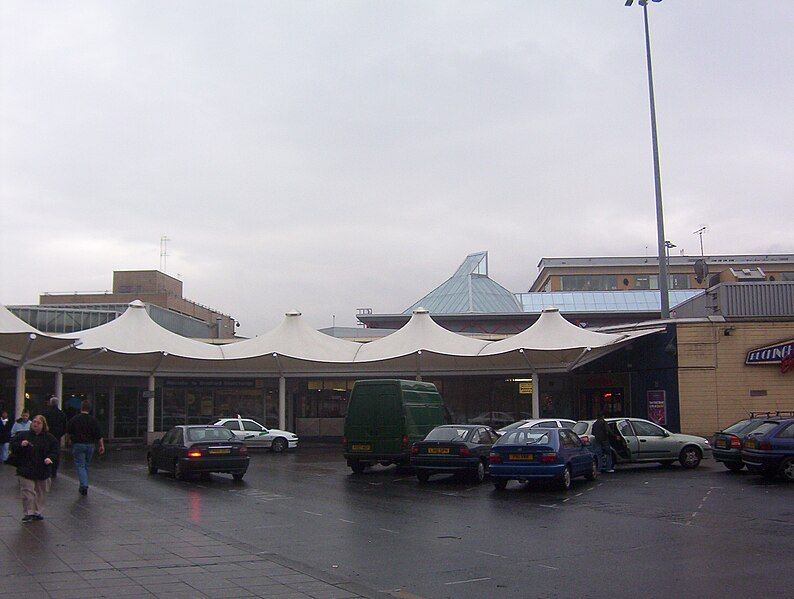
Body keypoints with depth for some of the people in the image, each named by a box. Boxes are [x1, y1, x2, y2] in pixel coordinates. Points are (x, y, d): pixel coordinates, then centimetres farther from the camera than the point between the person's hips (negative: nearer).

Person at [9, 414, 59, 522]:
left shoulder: (49, 438, 4)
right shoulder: (23, 435, 2)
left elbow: (55, 450, 6)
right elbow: (12, 445, 3)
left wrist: (50, 458, -13)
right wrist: (20, 445, -16)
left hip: (42, 471, 2)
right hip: (26, 470, -2)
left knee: (40, 493, 10)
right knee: (27, 492, -6)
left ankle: (37, 512, 23)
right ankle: (28, 513, 3)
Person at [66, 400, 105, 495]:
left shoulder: (74, 419, -5)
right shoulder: (94, 420, 0)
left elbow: (68, 432, 6)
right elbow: (99, 435, -2)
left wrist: (70, 439, 25)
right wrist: (102, 446, 5)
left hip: (78, 445, -3)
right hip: (90, 445, 3)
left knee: (80, 466, -2)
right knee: (86, 466, 16)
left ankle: (84, 486, -17)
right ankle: (83, 486, 23)